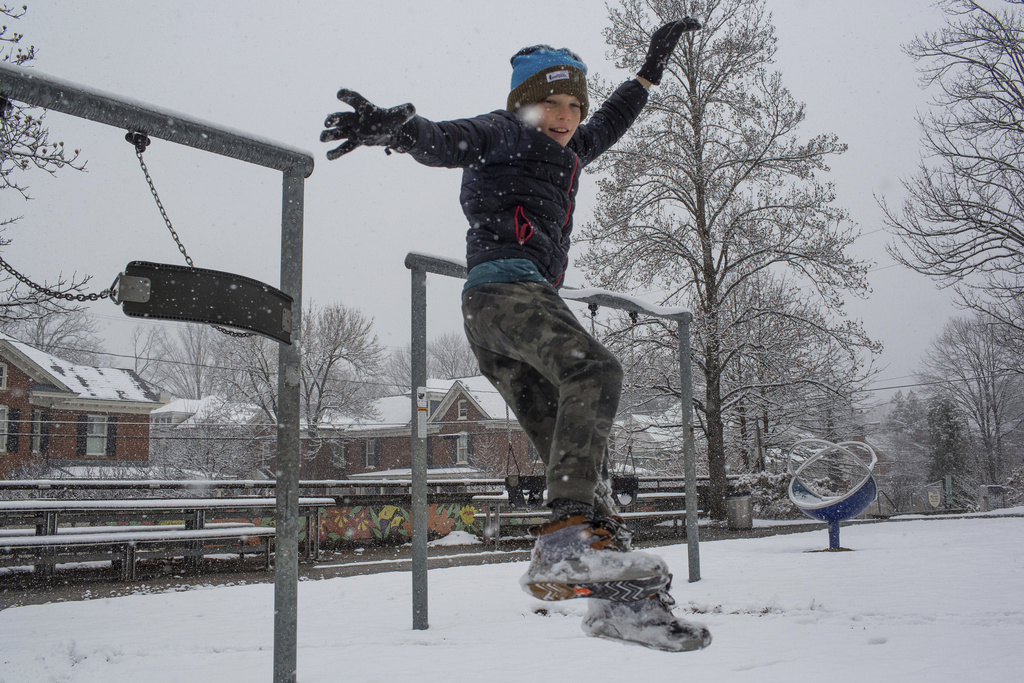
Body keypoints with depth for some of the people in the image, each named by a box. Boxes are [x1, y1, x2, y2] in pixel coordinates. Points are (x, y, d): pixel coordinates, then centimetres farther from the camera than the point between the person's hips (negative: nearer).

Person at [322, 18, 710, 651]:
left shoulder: (565, 153, 33)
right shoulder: (504, 134, 8)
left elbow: (609, 123, 51)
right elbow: (447, 140, -13)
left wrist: (651, 69, 54)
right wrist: (395, 126, -34)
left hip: (530, 297, 9)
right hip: (504, 283, -9)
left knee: (577, 444, 0)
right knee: (594, 369, -31)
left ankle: (626, 596, -2)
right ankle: (568, 539, -43)